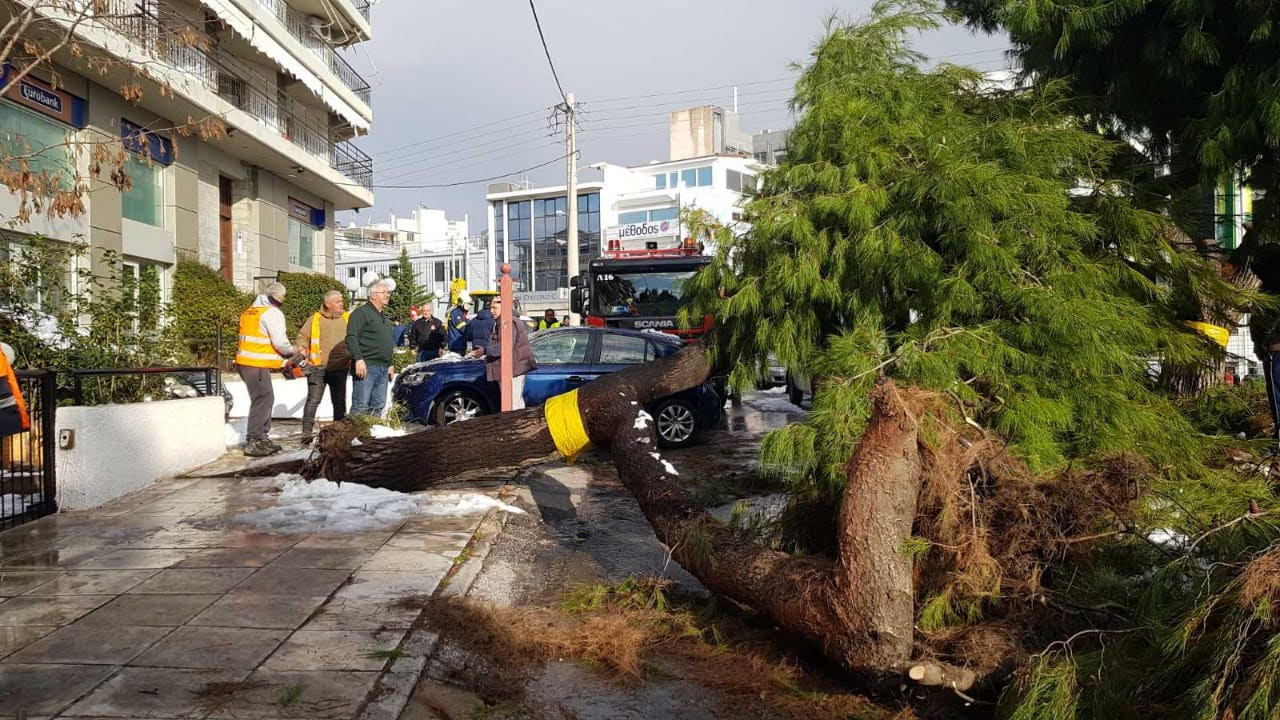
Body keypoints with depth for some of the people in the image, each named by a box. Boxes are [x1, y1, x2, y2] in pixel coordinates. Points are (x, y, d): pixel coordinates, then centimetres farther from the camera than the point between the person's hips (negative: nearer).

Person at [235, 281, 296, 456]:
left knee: (266, 399, 16)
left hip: (245, 361, 9)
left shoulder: (249, 312, 19)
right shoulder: (273, 313, -10)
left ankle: (262, 437, 21)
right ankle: (252, 442, -10)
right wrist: (291, 351, 3)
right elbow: (280, 342, -17)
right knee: (263, 400, -8)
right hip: (257, 364, -9)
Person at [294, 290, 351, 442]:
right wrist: (301, 347, -14)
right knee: (313, 400, -6)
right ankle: (307, 432, -3)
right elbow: (303, 336, 6)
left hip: (340, 368, 3)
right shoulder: (315, 319, 3)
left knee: (340, 401, 11)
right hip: (318, 368, -3)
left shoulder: (347, 319, 8)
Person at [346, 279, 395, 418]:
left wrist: (390, 364, 25)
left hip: (383, 369, 9)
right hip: (366, 366, -8)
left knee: (378, 406, 8)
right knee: (361, 406, -10)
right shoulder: (361, 312, -4)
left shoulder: (385, 318, 24)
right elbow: (351, 337, -15)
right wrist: (358, 359, -23)